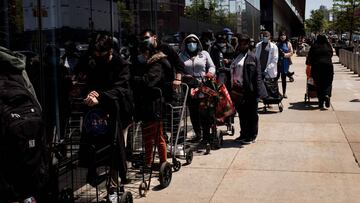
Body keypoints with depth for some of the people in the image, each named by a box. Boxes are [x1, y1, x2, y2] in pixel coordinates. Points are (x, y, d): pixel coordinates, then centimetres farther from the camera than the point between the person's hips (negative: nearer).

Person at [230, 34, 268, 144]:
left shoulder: (251, 57, -8)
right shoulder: (237, 56, 14)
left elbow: (256, 76, -13)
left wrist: (256, 91, -19)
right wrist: (232, 87, 14)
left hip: (248, 90, -7)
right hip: (237, 90, 7)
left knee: (251, 114, 4)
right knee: (241, 113, 16)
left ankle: (251, 136, 14)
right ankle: (243, 134, 28)